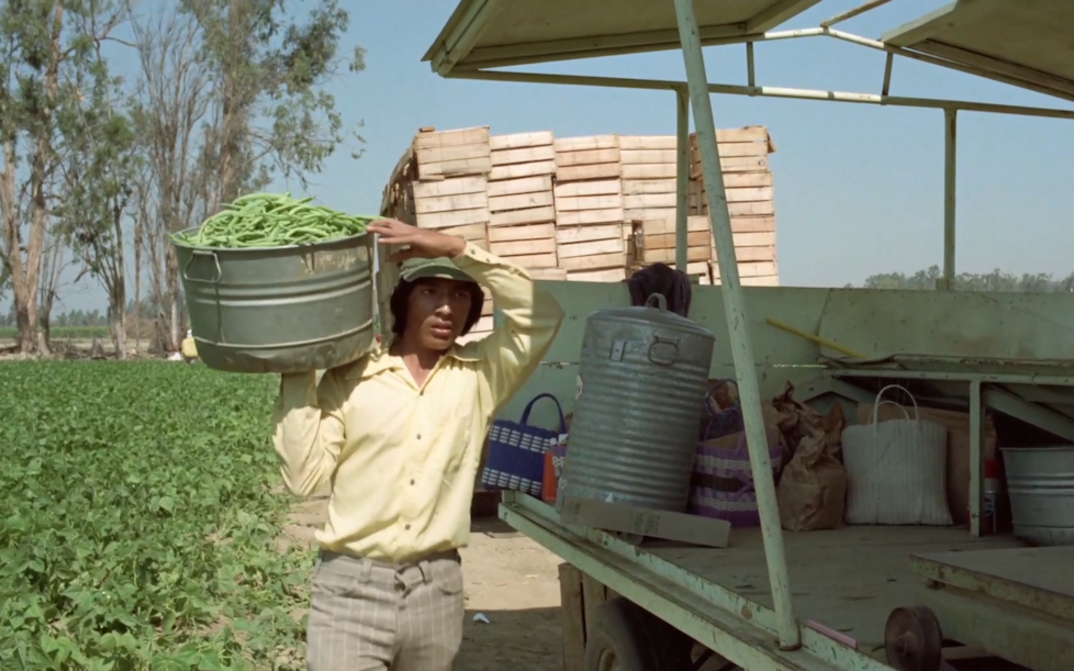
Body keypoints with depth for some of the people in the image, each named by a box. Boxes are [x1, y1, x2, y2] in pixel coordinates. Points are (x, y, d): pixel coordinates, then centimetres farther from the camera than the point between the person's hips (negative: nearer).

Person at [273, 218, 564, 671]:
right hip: (351, 587, -2)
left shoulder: (480, 376, 4)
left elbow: (542, 317, -10)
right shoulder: (349, 378, -1)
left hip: (436, 589, 3)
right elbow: (304, 475, -6)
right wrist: (297, 377, -10)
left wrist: (458, 249, -13)